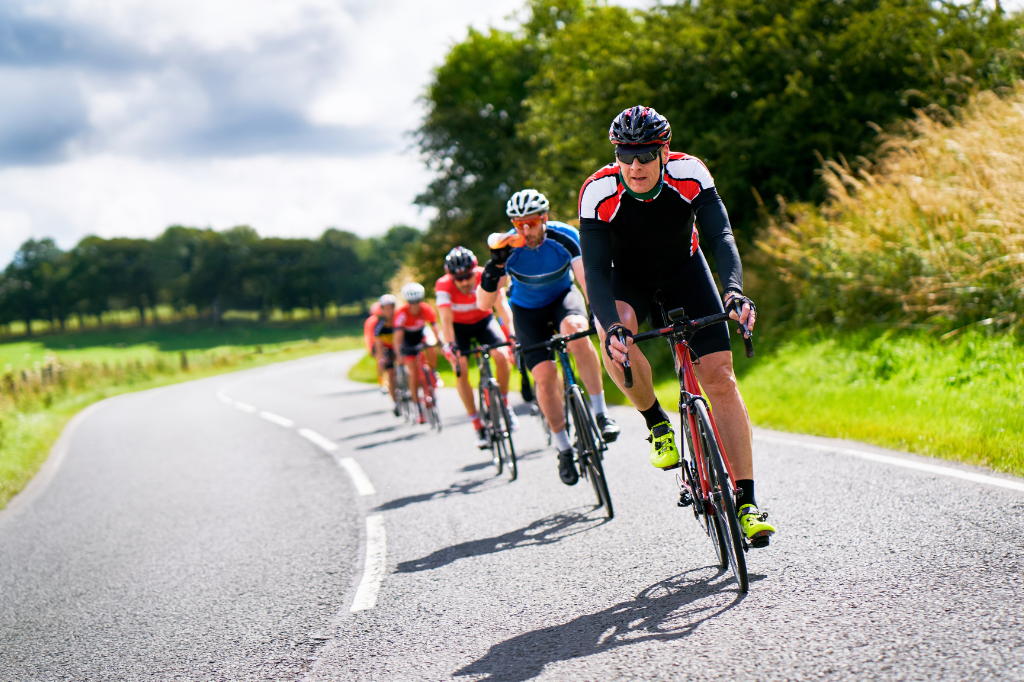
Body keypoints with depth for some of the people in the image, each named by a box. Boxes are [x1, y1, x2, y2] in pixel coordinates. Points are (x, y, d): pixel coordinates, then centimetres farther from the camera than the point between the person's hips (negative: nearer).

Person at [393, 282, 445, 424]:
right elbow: (398, 336, -37)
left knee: (431, 344, -33)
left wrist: (442, 343, -45)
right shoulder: (401, 313, -33)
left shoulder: (428, 310, -27)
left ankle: (434, 373, -6)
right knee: (413, 372, -12)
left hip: (421, 334, 2)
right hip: (408, 339, -2)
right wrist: (399, 353, -50)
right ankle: (419, 409, -5)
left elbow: (435, 329, -29)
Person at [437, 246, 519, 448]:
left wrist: (511, 333, -48)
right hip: (458, 327, -1)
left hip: (484, 320, 1)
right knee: (461, 370, -20)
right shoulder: (443, 286, -30)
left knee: (502, 356, -24)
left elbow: (501, 305, -35)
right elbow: (446, 319, -37)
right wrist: (450, 345, -52)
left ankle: (504, 405, 1)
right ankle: (478, 427, -11)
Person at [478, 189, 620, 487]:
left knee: (576, 329, -36)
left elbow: (587, 279, -32)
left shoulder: (565, 237, -26)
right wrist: (495, 267, -41)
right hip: (528, 310, 1)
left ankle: (600, 411, -25)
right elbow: (484, 304, -26)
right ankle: (564, 449, 3)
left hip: (562, 297, -1)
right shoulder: (509, 249, -25)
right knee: (545, 376, -16)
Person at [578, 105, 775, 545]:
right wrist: (610, 325, -51)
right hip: (627, 277, -1)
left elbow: (721, 236, -34)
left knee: (720, 376, -12)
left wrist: (734, 292, -52)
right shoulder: (599, 192, -30)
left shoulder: (690, 174, -27)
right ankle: (657, 424, -8)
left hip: (684, 269, 1)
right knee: (617, 336, -36)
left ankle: (746, 502, -9)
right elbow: (596, 270, -33)